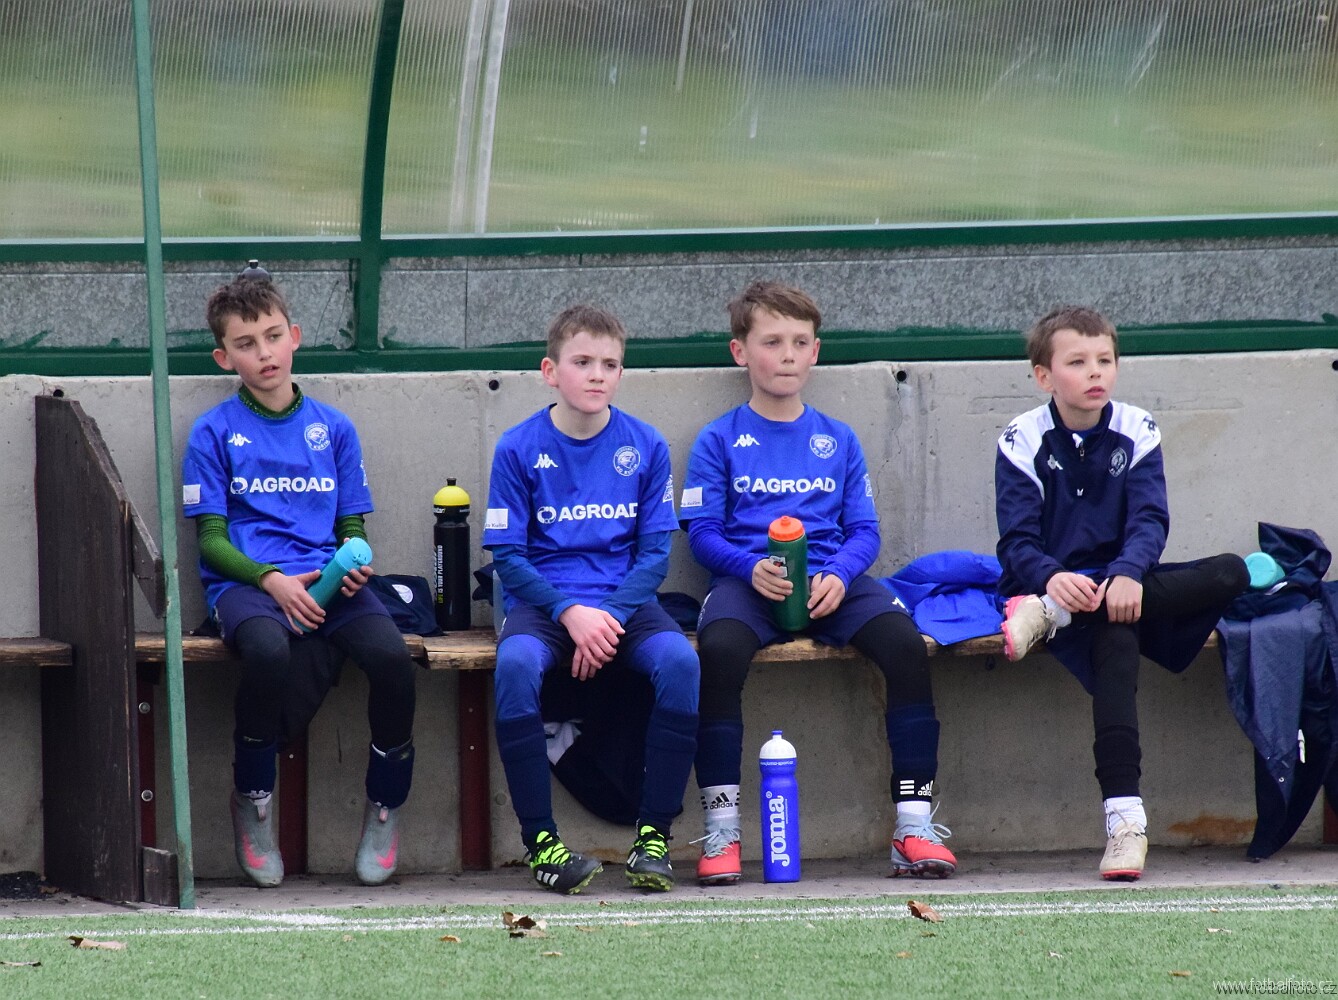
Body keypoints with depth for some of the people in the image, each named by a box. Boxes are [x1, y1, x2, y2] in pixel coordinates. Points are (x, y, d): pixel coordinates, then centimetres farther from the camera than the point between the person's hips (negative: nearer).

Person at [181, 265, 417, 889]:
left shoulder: (332, 429, 17)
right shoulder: (214, 433, 8)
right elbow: (210, 538, 3)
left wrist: (355, 564, -5)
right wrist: (271, 579, -14)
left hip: (327, 578, 3)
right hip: (245, 581, -3)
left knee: (391, 655, -29)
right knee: (270, 651, -39)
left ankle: (385, 812, -7)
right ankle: (252, 803, -15)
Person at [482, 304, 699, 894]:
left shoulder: (645, 447, 4)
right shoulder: (519, 449, -1)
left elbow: (655, 552, 3)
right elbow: (507, 554, -3)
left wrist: (611, 616, -14)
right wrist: (570, 614, -17)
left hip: (625, 601, 1)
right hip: (544, 602, -1)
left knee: (680, 661, -30)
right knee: (515, 664, -35)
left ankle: (654, 835, -19)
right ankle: (540, 840, -26)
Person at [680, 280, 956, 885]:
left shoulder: (838, 440, 19)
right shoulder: (720, 441, 11)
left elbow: (864, 530, 12)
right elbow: (703, 533, 3)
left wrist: (839, 574, -10)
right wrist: (752, 568, -17)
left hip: (831, 579, 2)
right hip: (748, 580, -2)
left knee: (904, 642, -27)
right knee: (719, 649, -36)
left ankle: (914, 823, -23)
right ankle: (721, 829, -28)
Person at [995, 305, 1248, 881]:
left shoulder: (1137, 433, 4)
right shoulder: (1022, 443, -2)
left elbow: (1150, 520, -7)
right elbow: (1017, 541, -9)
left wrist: (1128, 574, -29)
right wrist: (1051, 577, -32)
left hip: (1119, 581, 4)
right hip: (1053, 583, -4)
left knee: (1231, 574, -21)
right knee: (1116, 638, -36)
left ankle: (1052, 617, -34)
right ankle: (1124, 816, -47)